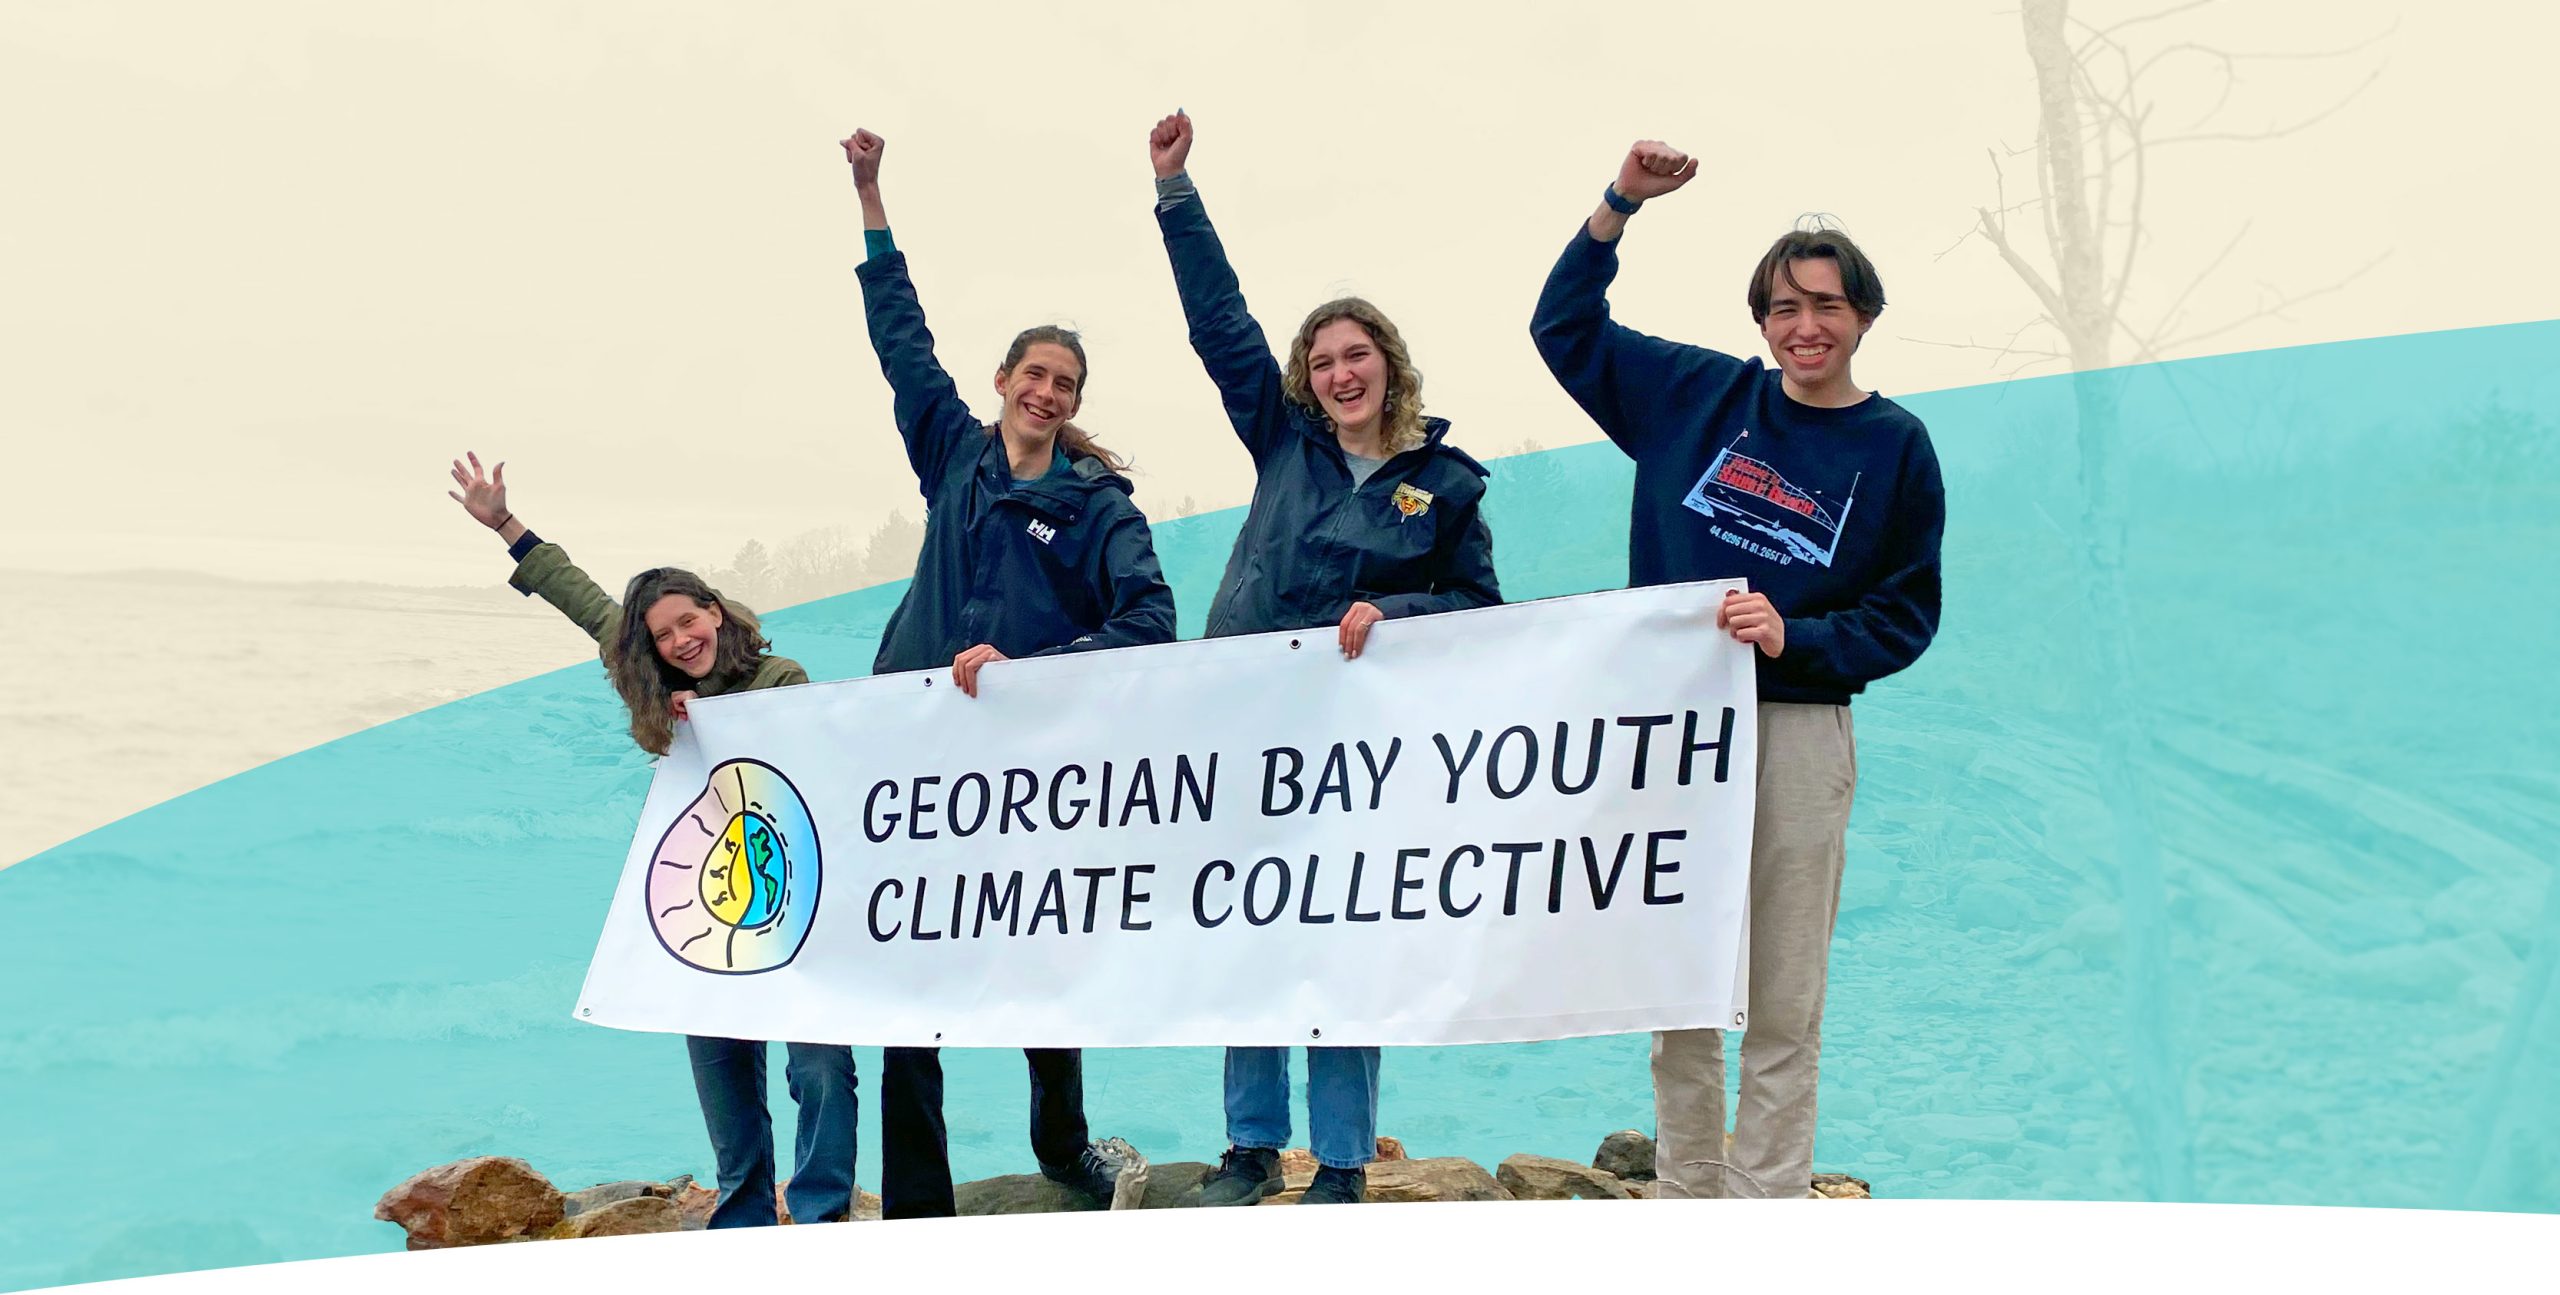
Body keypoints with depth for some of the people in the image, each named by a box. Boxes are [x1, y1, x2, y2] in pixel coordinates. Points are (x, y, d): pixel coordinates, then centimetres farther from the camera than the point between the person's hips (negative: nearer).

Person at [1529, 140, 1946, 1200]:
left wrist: (1793, 637, -14)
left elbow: (1906, 614, 2)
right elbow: (1565, 326, 14)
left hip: (1800, 734, -2)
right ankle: (1686, 1196, 17)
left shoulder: (1895, 447, 3)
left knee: (1785, 1003, 2)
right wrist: (1621, 204, 3)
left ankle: (1770, 1202, 10)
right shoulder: (1701, 396, 7)